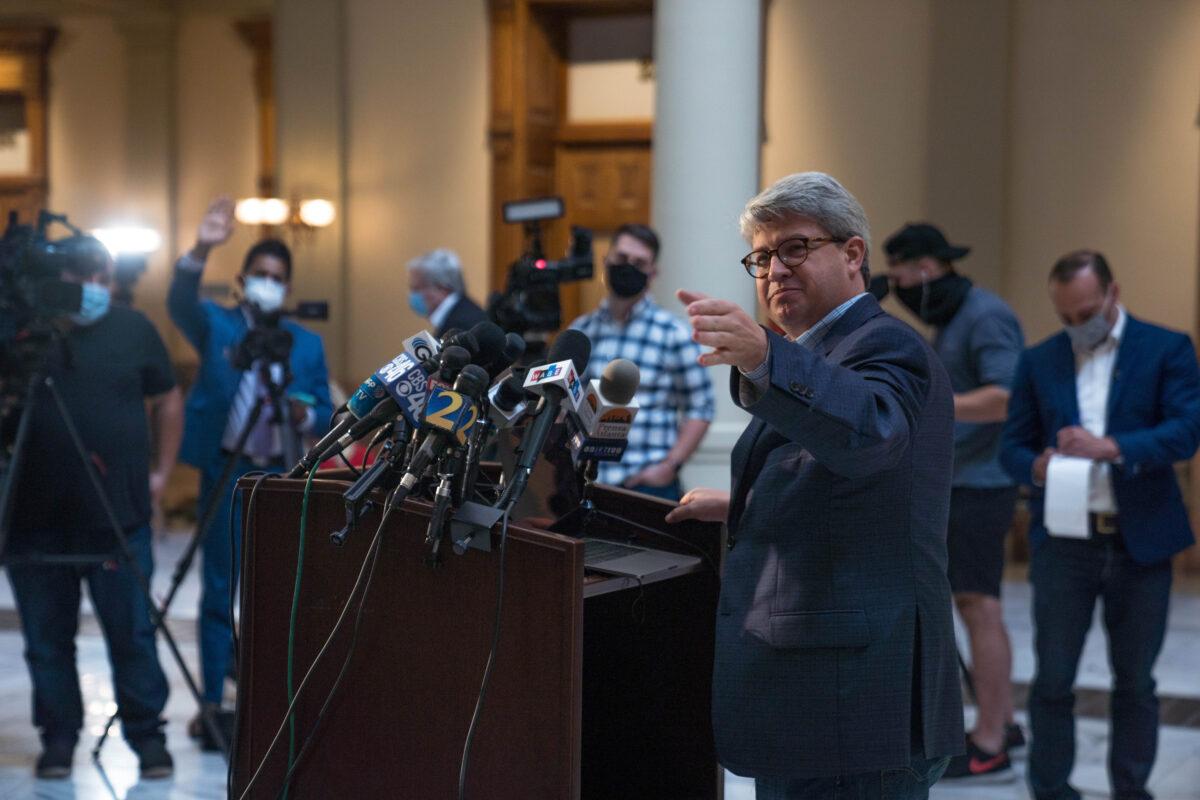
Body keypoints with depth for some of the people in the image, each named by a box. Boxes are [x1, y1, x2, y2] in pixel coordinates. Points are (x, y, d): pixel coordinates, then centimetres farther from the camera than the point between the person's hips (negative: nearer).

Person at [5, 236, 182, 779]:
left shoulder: (133, 329, 7)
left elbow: (167, 400, 16)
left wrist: (161, 471, 10)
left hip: (117, 517, 0)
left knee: (132, 633, 2)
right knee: (47, 637, 7)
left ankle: (147, 735, 13)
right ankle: (58, 738, 19)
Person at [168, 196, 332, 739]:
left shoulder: (307, 343, 12)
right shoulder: (216, 326, 5)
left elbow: (326, 415, 10)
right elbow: (181, 304, -17)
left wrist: (304, 415, -14)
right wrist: (201, 250, -33)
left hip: (283, 479, 2)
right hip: (226, 473, -2)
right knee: (219, 591, 0)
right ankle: (213, 704, 5)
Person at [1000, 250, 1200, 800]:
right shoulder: (1039, 362, 8)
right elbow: (1012, 445, 8)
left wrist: (1111, 447, -24)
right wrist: (1037, 466, -16)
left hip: (1141, 543, -1)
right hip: (1063, 543, 1)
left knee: (1135, 682, 9)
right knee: (1052, 680, -1)